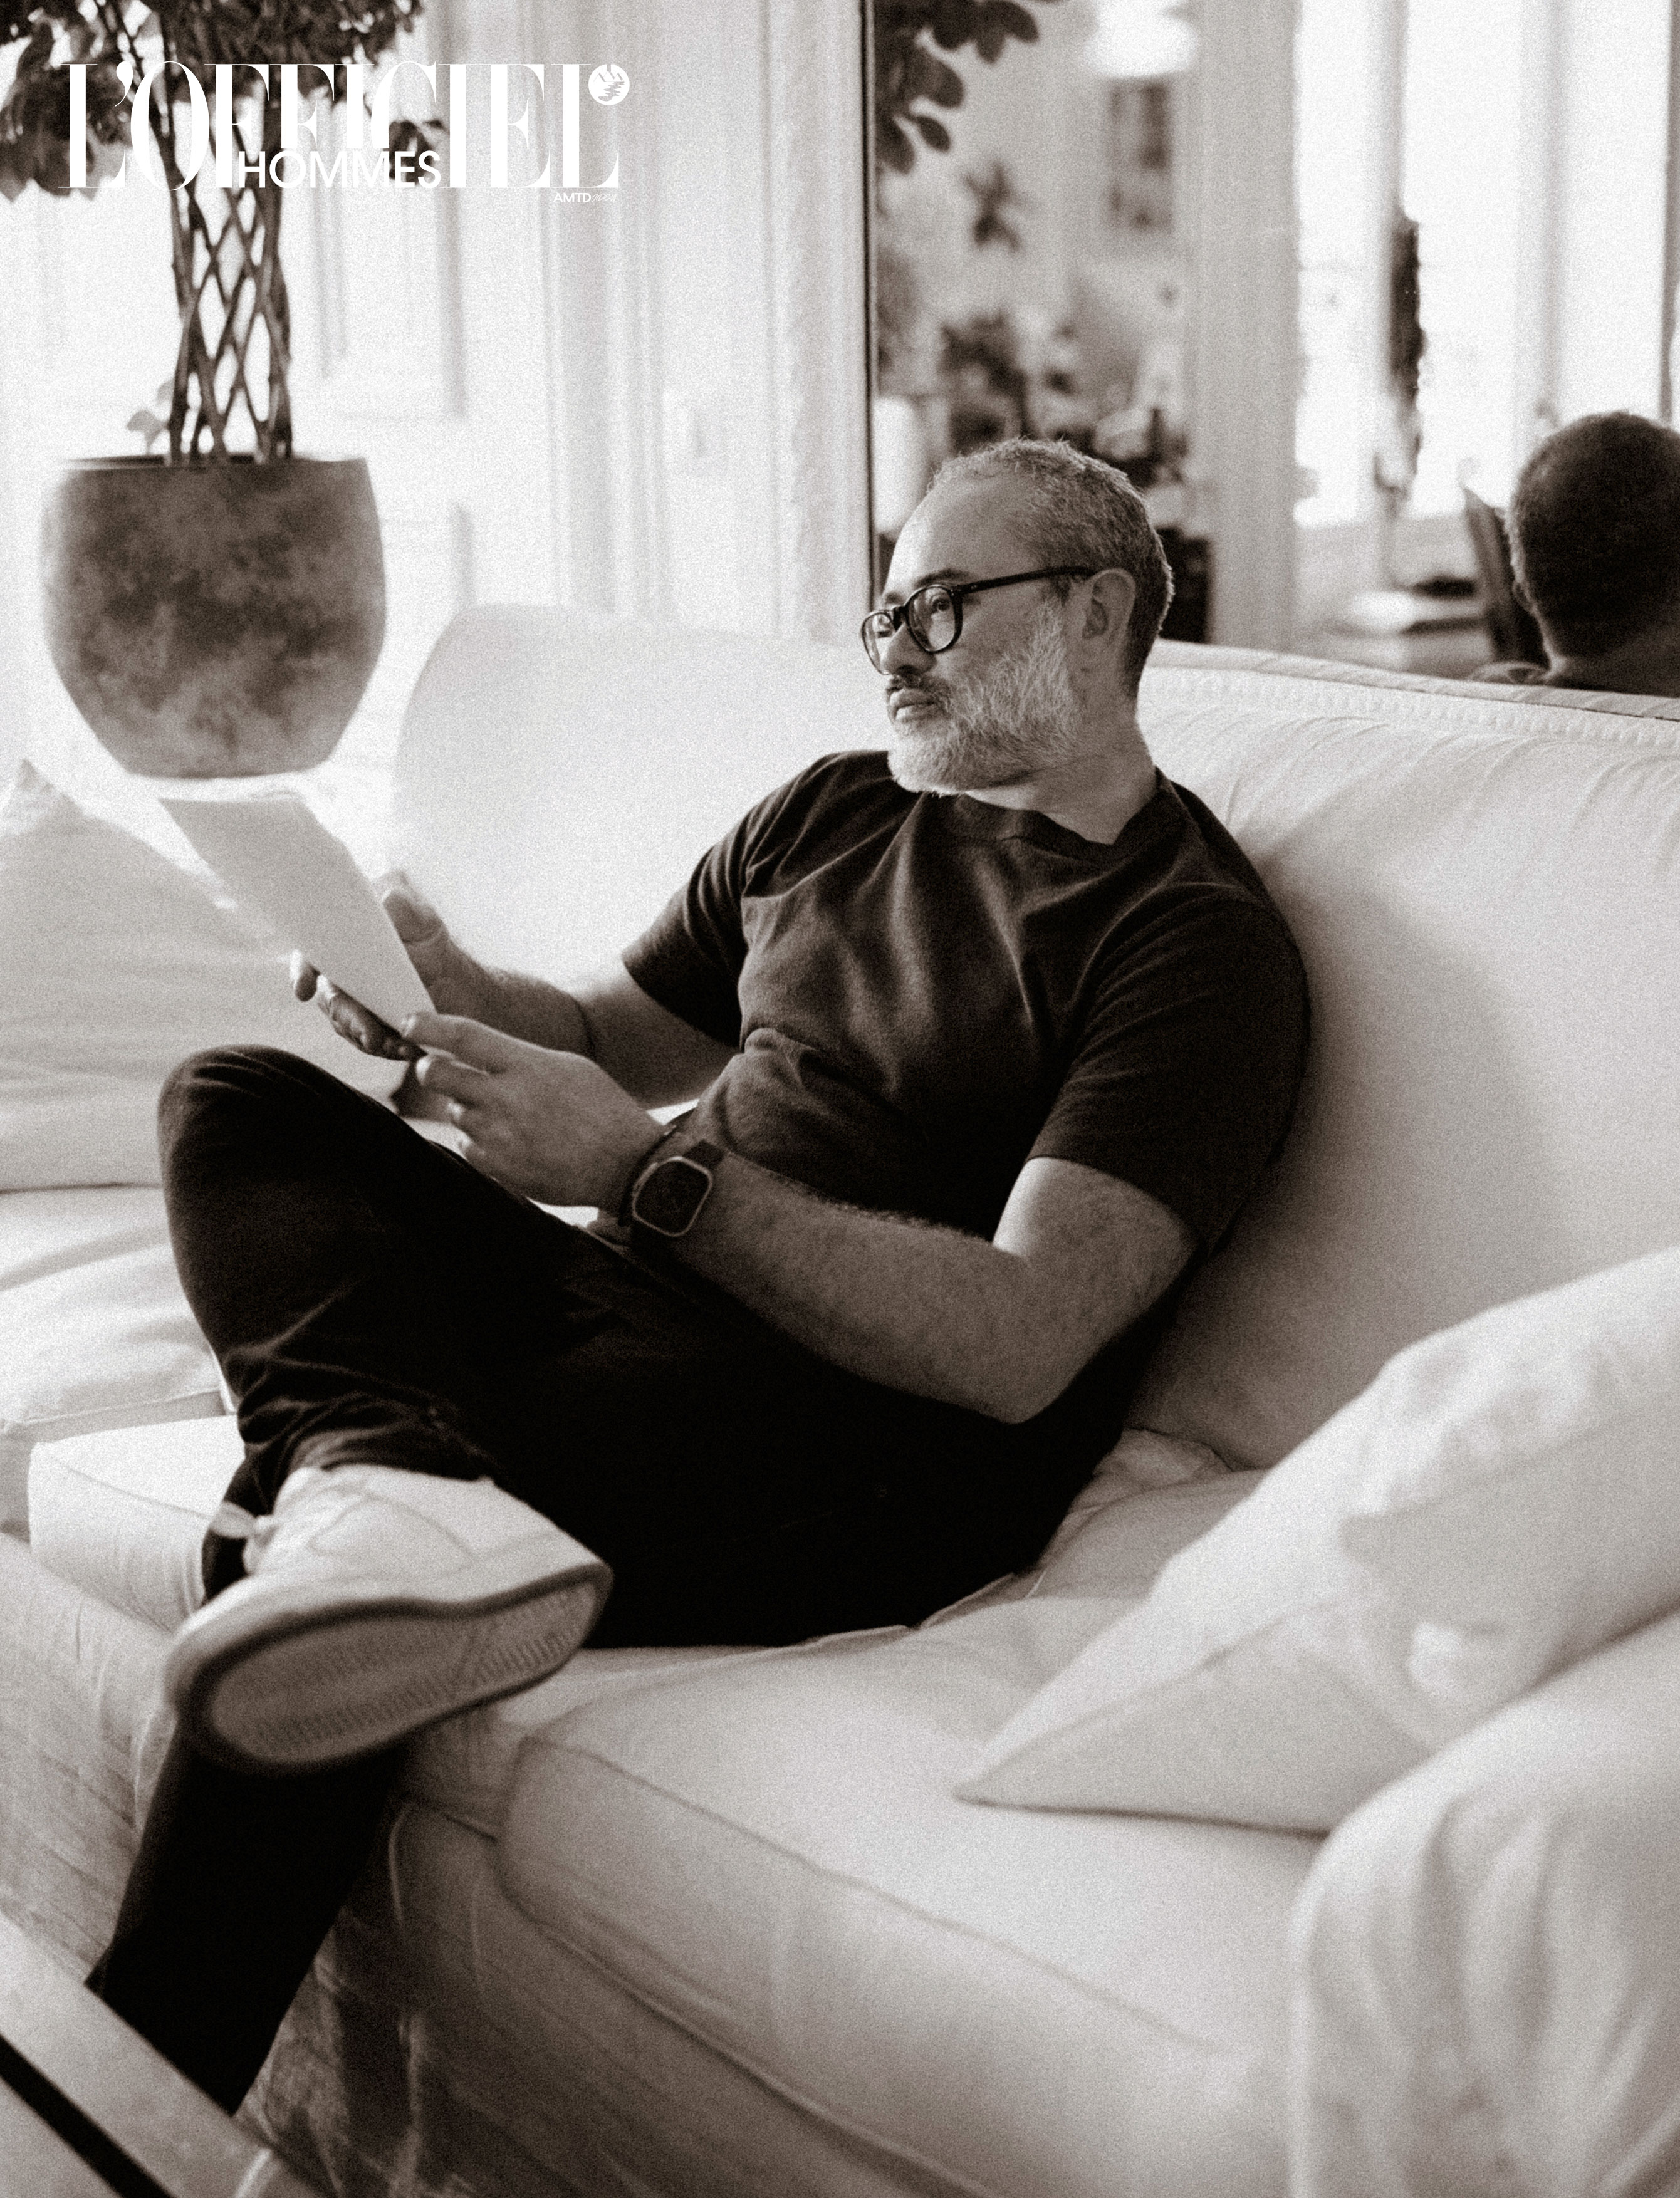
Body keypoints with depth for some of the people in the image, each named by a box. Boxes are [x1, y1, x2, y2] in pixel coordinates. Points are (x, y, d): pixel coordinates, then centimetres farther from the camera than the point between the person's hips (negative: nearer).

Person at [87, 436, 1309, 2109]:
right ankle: (377, 1475, -36)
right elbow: (615, 1039, 25)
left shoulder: (1196, 942, -8)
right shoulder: (830, 814, 16)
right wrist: (458, 1002, 0)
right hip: (627, 1312, 8)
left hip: (862, 1448, -8)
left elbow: (1019, 1345, -20)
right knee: (239, 1102, -8)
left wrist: (653, 1169, -24)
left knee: (291, 1530, -26)